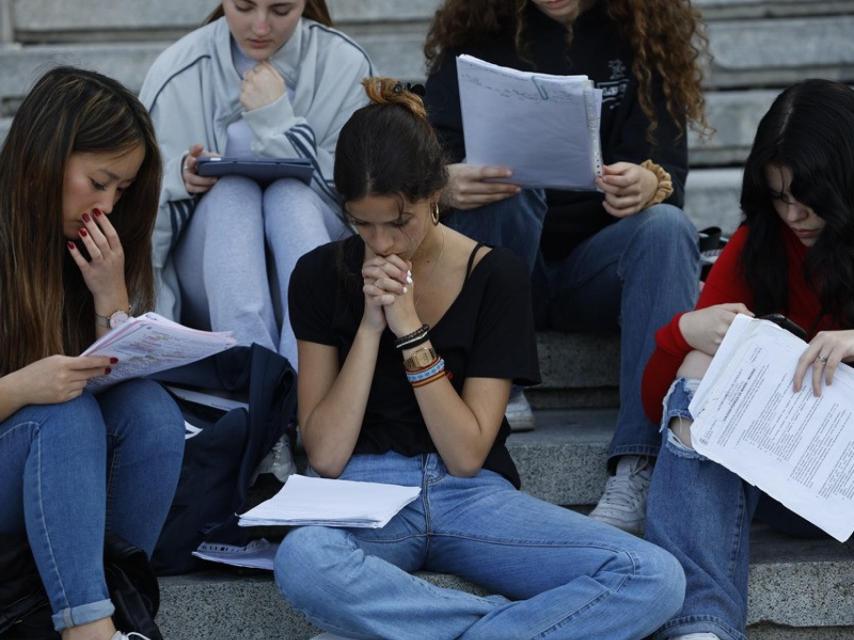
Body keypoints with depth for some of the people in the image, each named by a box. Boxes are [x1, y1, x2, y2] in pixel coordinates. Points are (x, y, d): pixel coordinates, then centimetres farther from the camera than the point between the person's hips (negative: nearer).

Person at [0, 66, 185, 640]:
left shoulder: (97, 250, 4)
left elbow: (121, 382, 5)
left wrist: (111, 296, -11)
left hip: (68, 477, 5)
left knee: (150, 409, -24)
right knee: (66, 414, -33)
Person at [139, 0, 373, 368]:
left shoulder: (345, 66, -3)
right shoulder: (178, 72, -3)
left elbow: (346, 199, -7)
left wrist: (277, 120, -16)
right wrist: (180, 178, -21)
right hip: (209, 290, 0)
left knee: (291, 190, -29)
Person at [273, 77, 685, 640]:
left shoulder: (497, 276, -1)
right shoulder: (322, 276, 1)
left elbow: (466, 455, -7)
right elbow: (325, 455, -5)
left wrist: (408, 327, -15)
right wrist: (370, 325, -13)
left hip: (472, 496, 1)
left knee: (656, 578, -24)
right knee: (303, 561, -40)